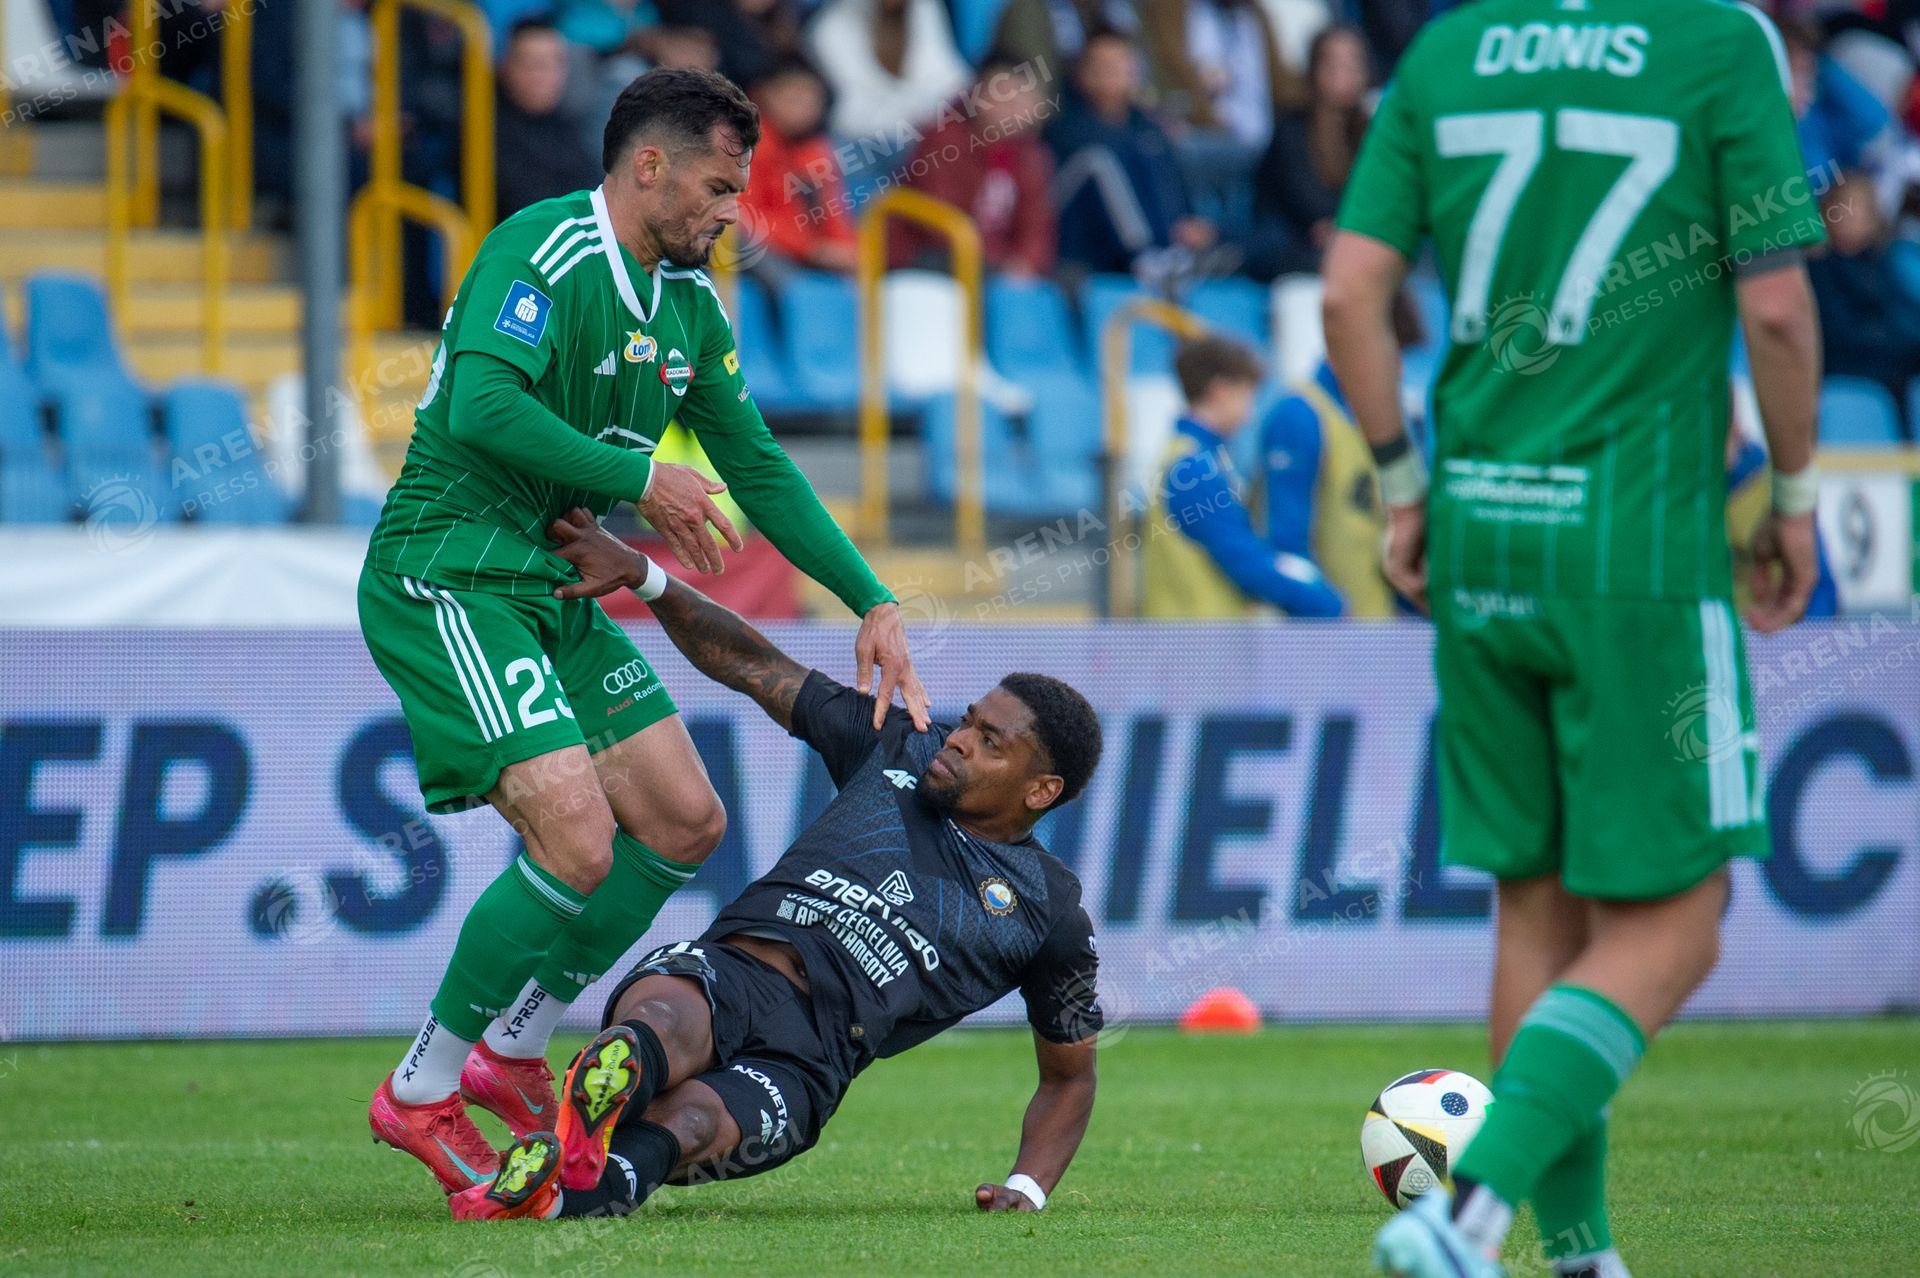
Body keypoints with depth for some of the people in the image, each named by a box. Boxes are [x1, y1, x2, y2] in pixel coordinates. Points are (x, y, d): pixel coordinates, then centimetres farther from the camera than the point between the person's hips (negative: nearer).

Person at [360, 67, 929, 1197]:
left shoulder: (690, 305, 11)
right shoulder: (543, 252, -18)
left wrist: (873, 603, 10)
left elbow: (758, 467, 17)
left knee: (684, 824, 9)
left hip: (558, 589, 9)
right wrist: (640, 478, -23)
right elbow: (482, 405, -32)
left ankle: (513, 1054, 21)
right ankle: (422, 1094, -3)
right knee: (578, 842, -19)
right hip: (449, 581, -9)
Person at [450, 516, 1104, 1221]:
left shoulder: (1051, 913, 16)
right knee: (666, 1023, -40)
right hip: (720, 971, 2)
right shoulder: (903, 749, 23)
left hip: (803, 1063, -2)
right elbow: (756, 667, 26)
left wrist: (1027, 1188, 9)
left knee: (684, 1124, -38)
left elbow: (1069, 1074, 26)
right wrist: (639, 574, 17)